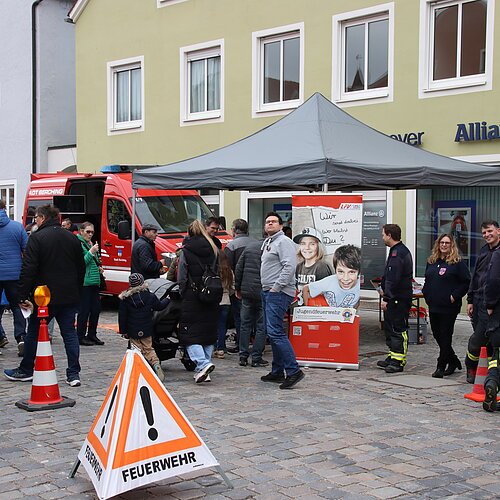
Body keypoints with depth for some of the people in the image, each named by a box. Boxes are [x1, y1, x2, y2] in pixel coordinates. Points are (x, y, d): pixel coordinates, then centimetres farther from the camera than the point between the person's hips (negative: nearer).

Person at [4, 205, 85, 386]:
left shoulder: (37, 238, -9)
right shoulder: (72, 238, 10)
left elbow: (28, 269, -14)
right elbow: (81, 269, 15)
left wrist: (23, 295, -12)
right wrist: (76, 293, 21)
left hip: (45, 296, -5)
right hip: (69, 296, 5)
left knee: (33, 333, 10)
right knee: (69, 333, 7)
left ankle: (25, 371, 22)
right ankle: (74, 374, 3)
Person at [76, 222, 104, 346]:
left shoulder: (90, 244, 18)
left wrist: (99, 267, 13)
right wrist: (91, 252, -20)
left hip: (94, 282, 9)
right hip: (84, 282, -9)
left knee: (96, 308, 10)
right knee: (84, 310, -5)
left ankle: (92, 335, 20)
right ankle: (81, 337, 2)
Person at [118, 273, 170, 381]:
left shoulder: (125, 299, -7)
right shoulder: (150, 296, -6)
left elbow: (122, 316, -3)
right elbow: (160, 306, 11)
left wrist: (123, 331, 5)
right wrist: (167, 299, 31)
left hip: (133, 332, -1)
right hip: (147, 331, 1)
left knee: (137, 349, 7)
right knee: (148, 349, 11)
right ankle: (156, 363, -12)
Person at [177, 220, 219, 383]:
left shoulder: (186, 250, -5)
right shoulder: (214, 250, 7)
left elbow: (182, 277, -5)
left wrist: (182, 294, 5)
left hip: (192, 297, -5)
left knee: (190, 334, -1)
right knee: (208, 333, 11)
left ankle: (203, 363, -19)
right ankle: (203, 369, 14)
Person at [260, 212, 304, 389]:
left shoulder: (283, 242, -10)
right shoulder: (267, 243, 22)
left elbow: (290, 266, -20)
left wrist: (276, 287, -19)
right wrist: (267, 289, 17)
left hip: (278, 293, -10)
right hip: (268, 293, 10)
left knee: (275, 331, -16)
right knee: (273, 332, 12)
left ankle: (293, 371, -15)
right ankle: (277, 371, 19)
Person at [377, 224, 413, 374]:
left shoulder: (398, 253, -17)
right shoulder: (396, 251, 17)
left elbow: (393, 279, -23)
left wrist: (386, 298, -22)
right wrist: (383, 287, 17)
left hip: (399, 299, -11)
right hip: (393, 299, 11)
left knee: (398, 329, -6)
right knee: (389, 327, 16)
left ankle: (398, 361, -3)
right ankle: (393, 357, 24)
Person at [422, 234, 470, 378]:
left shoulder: (457, 262, -5)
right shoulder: (431, 262, 13)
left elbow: (466, 282, -8)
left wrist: (455, 296, -12)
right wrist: (426, 294, 10)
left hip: (449, 307, -7)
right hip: (433, 306, 7)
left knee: (445, 336, -3)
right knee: (437, 335, 11)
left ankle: (441, 367, 2)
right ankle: (454, 361, 27)